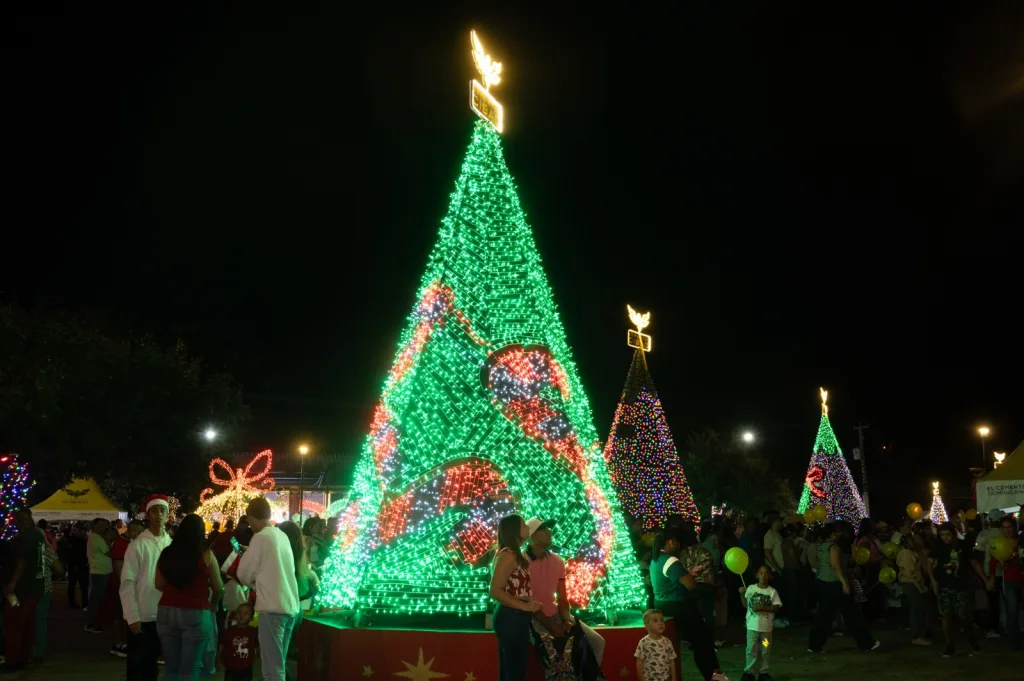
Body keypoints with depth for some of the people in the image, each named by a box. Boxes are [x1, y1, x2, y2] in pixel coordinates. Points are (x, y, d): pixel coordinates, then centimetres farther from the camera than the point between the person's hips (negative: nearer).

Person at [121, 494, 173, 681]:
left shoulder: (172, 544, 4)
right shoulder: (137, 545, -7)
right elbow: (127, 583, -9)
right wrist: (132, 617, -13)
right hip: (141, 616, -4)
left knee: (152, 663, 15)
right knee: (136, 665, 5)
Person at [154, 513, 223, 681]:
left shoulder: (166, 554, 2)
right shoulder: (206, 555, -6)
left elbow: (159, 584, 14)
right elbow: (218, 587, 2)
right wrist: (213, 605, 22)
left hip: (167, 612, 3)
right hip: (196, 614, -3)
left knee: (170, 666, 14)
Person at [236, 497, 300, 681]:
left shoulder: (260, 537, -7)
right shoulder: (282, 536, 13)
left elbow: (244, 574, 0)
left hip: (273, 606, -8)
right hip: (291, 605, 8)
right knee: (278, 664, 15)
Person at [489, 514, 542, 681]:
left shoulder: (514, 555, 14)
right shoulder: (508, 555, -14)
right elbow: (495, 591, -21)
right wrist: (525, 606, -20)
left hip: (513, 618, 10)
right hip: (511, 618, -10)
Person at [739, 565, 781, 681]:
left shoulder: (772, 591, -5)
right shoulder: (750, 588, -2)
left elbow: (776, 608, -10)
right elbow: (746, 605, 7)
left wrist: (762, 608, -19)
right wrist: (742, 594, -6)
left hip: (766, 627, 0)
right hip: (752, 626, 0)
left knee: (765, 651, 12)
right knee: (751, 650, 5)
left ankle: (763, 672, 24)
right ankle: (749, 672, 15)